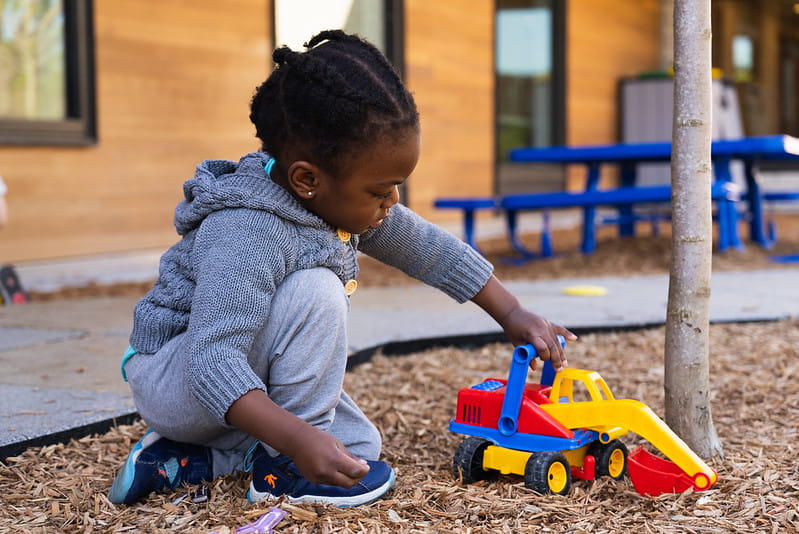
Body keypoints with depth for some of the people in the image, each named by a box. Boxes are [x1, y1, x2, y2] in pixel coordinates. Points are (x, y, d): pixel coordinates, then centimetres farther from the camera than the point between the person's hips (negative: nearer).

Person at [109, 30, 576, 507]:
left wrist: (512, 314, 5)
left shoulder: (344, 199, -7)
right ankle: (283, 468, -18)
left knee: (360, 445, 3)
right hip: (171, 375, -9)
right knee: (315, 291, -30)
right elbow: (212, 361, -41)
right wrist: (298, 437, -50)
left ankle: (190, 460, 3)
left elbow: (430, 249, 5)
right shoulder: (246, 235, -35)